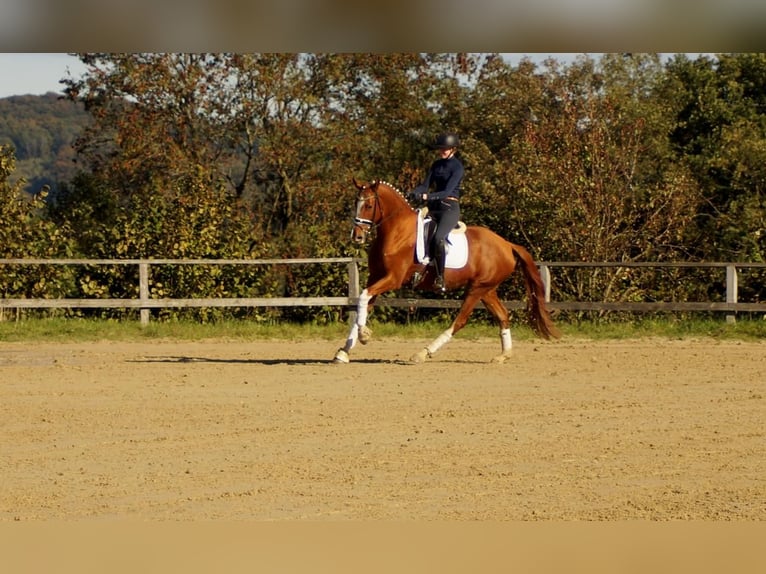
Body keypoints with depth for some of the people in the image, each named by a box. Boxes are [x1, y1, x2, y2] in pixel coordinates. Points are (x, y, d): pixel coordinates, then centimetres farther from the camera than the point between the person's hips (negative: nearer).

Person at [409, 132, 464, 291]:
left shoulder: (457, 167, -6)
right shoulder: (436, 165, 16)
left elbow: (447, 191, -16)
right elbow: (425, 185, 10)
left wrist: (427, 196, -30)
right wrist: (414, 194, -11)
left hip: (450, 207, -8)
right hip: (434, 207, 8)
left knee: (438, 238, -32)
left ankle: (440, 277, -27)